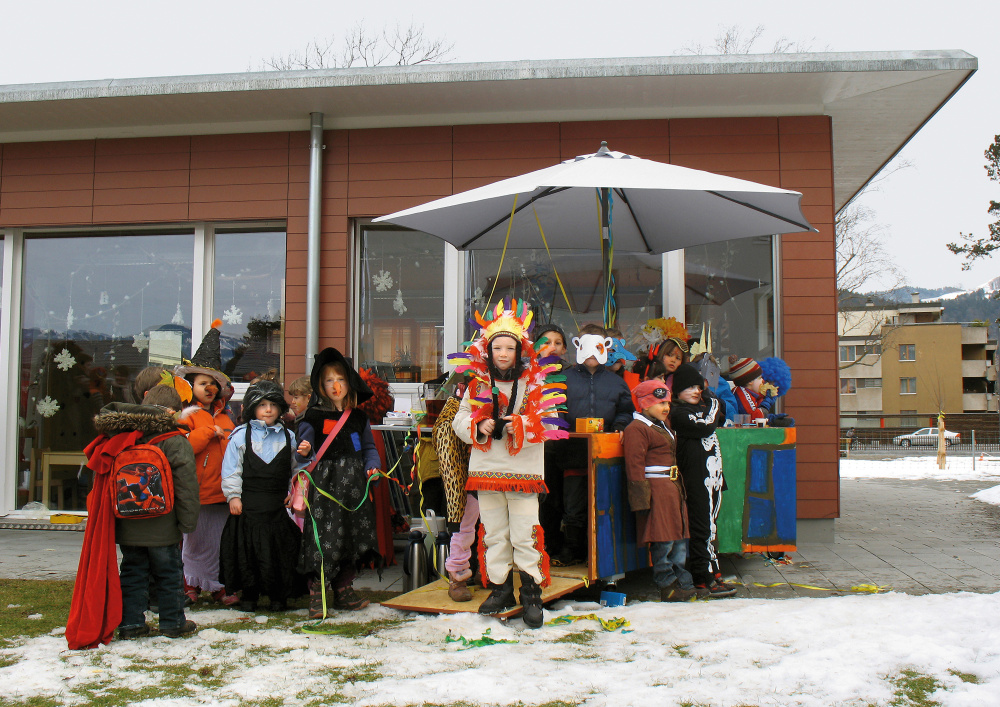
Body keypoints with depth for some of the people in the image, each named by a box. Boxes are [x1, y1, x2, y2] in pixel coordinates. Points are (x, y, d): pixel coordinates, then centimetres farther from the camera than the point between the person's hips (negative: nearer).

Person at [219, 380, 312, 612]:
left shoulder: (288, 436, 11)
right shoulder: (241, 435, 3)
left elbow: (294, 466, 15)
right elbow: (231, 468, 1)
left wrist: (303, 455, -4)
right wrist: (233, 495, -5)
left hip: (278, 504, 2)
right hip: (248, 504, -1)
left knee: (281, 550, 2)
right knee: (247, 550, 3)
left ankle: (279, 595, 16)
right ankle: (249, 593, 20)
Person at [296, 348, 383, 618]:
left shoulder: (358, 417, 14)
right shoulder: (313, 417, 2)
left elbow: (369, 447, 20)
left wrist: (372, 466, 2)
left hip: (353, 484, 4)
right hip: (324, 484, -4)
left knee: (353, 536, 7)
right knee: (323, 537, -10)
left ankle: (344, 590, 21)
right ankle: (317, 595, 0)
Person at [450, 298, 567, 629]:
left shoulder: (535, 383, 0)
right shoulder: (477, 384, 7)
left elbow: (548, 423, -5)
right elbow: (460, 420, 8)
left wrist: (521, 425, -21)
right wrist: (479, 426, -12)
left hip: (524, 470, -3)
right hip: (486, 469, 3)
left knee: (525, 535, -1)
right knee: (494, 534, 11)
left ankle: (532, 593, 9)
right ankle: (500, 588, 24)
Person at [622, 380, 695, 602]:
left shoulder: (664, 427, 22)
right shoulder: (636, 429, -10)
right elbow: (634, 466, -16)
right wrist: (641, 499, -21)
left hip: (673, 487, 10)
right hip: (656, 489, -10)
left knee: (680, 536, 11)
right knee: (663, 541, -7)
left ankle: (683, 583, 18)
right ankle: (667, 587, 2)